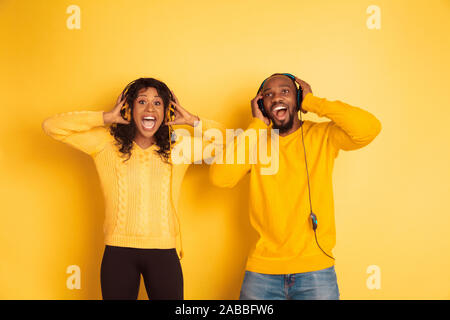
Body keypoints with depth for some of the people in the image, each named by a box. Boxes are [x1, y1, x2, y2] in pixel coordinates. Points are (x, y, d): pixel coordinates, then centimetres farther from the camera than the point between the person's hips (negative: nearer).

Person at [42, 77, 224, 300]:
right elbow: (51, 126, -1)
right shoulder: (106, 143, 3)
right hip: (118, 251, 0)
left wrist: (192, 120, -2)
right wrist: (105, 117, -4)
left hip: (164, 252, 1)